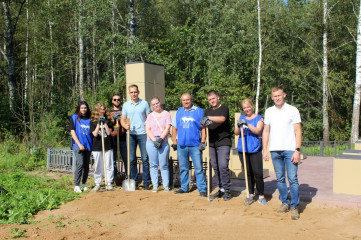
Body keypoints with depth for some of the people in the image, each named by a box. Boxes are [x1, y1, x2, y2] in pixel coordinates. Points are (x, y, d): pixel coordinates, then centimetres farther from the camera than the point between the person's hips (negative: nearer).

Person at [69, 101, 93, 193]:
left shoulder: (89, 119, 13)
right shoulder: (74, 118, 5)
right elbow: (72, 132, 0)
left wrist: (92, 144, 4)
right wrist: (79, 144, -9)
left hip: (88, 145, 4)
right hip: (78, 145, -4)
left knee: (86, 165, 7)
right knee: (80, 164, -15)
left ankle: (84, 184, 20)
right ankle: (76, 185, -8)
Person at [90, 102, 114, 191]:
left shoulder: (108, 121, 7)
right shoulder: (93, 122, 3)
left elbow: (109, 132, -5)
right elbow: (95, 134, -8)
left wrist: (105, 123, -12)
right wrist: (99, 123, -15)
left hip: (108, 146, 1)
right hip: (97, 147, -1)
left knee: (109, 166, 2)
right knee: (98, 166, 6)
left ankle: (109, 184, 11)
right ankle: (97, 184, 18)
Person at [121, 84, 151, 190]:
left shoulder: (144, 103, 4)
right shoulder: (126, 105, 10)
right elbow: (123, 119, 12)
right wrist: (125, 125, -10)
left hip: (143, 134, -2)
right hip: (131, 134, 2)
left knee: (145, 159, -1)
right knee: (132, 159, 5)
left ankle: (146, 182, 7)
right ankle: (134, 181, 15)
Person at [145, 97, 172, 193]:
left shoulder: (166, 114, 7)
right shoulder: (150, 116, 14)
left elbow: (167, 128, -1)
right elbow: (147, 129, 5)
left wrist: (160, 139, -12)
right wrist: (154, 140, -8)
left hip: (163, 142, -2)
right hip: (151, 141, 2)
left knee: (164, 165, -2)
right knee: (153, 165, 2)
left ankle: (166, 185, 4)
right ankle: (155, 186, 7)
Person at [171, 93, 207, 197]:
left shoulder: (199, 111, 3)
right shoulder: (178, 112, 13)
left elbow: (203, 128, 0)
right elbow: (174, 128, 16)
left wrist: (202, 142, -7)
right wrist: (174, 141, 9)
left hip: (195, 145, -3)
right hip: (181, 145, 4)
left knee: (198, 168, -4)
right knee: (183, 168, 11)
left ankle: (202, 189, 2)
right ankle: (184, 187, 22)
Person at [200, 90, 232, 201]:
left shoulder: (224, 108, 2)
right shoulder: (207, 111, 16)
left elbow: (222, 119, -17)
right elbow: (203, 123, 3)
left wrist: (209, 118, -20)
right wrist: (205, 123, -19)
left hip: (223, 142, -5)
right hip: (212, 143, 5)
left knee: (223, 166, -11)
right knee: (215, 167, 8)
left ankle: (227, 190, 0)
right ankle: (221, 189, 18)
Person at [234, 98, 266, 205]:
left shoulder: (259, 118, 4)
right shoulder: (241, 118, 14)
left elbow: (257, 131, -11)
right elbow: (236, 133, 7)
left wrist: (247, 124, -24)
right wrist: (238, 126, -14)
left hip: (255, 149, -3)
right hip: (242, 149, 3)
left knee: (258, 173, -6)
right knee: (248, 173, 9)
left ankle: (261, 196, 6)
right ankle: (251, 195, 20)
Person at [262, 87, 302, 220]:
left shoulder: (293, 110, 1)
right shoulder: (269, 111, 12)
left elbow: (298, 132, -2)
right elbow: (266, 131, 15)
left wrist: (297, 150, -10)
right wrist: (265, 149, 7)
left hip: (290, 150, -3)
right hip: (275, 150, 4)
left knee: (293, 179, -6)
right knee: (280, 179, 9)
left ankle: (294, 206, 3)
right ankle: (285, 203, 21)